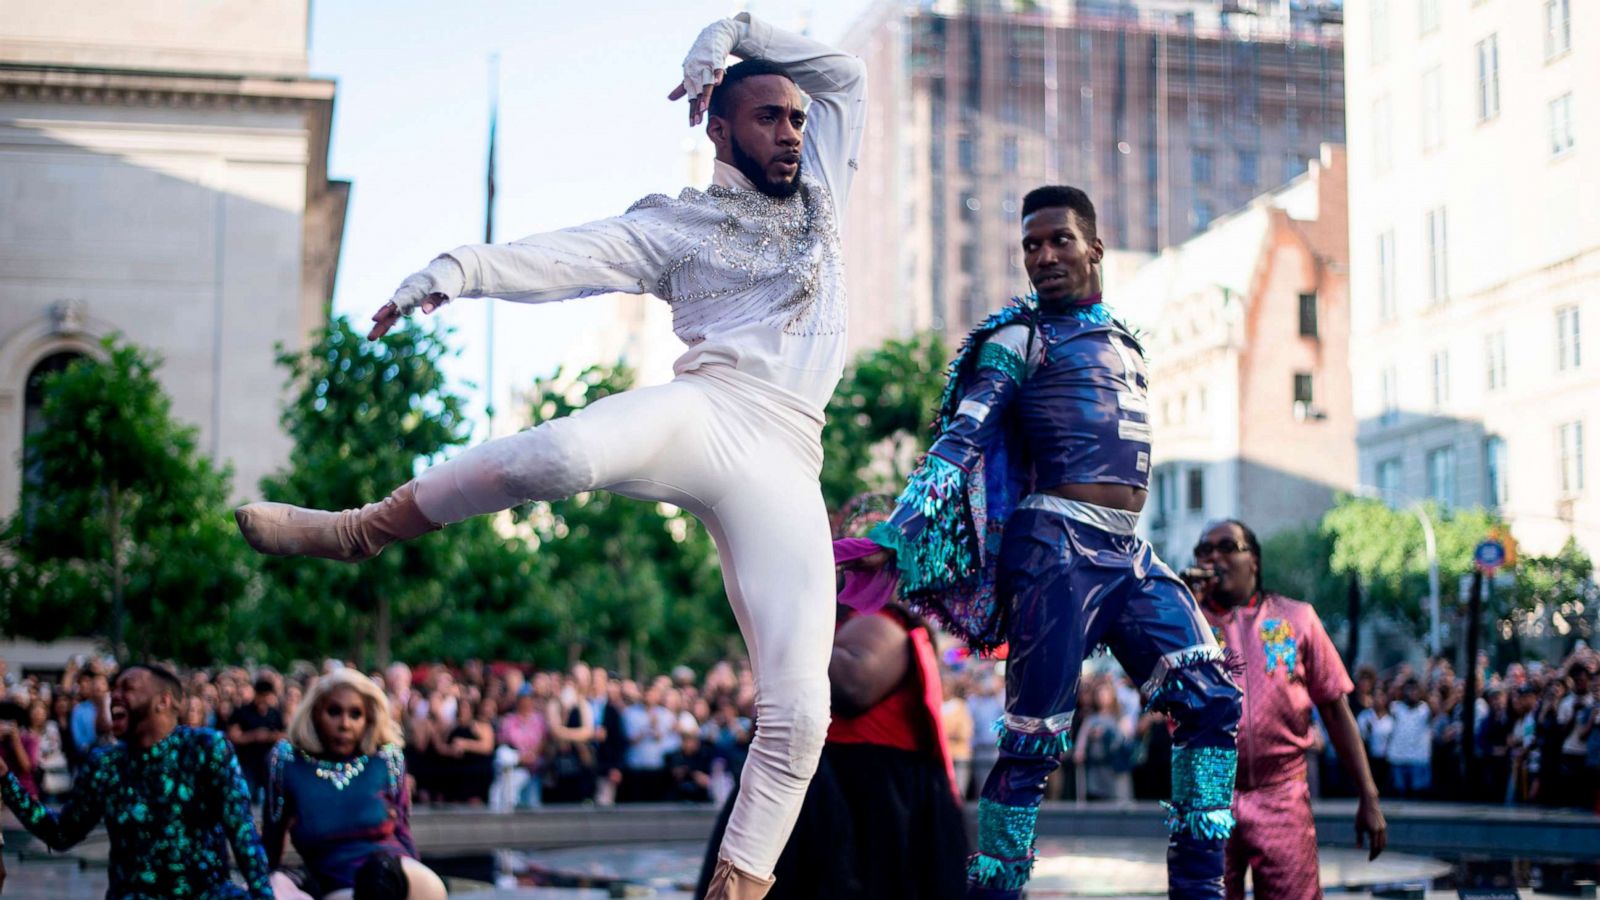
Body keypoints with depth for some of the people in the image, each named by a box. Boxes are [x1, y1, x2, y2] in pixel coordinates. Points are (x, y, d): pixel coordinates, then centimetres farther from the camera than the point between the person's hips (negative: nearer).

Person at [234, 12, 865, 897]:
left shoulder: (817, 193, 27)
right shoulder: (678, 224, 13)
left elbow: (844, 75, 32)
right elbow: (562, 257, -2)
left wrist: (734, 30, 19)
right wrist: (462, 267, -20)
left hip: (785, 466, 4)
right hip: (702, 414, -4)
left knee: (799, 710, -9)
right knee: (568, 452, -39)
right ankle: (356, 531, -18)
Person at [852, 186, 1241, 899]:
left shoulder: (1124, 342, 22)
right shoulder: (1023, 338, 1)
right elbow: (960, 442, -9)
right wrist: (893, 535, -21)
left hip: (1129, 555, 7)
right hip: (1060, 547, -7)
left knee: (1211, 701, -2)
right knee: (1035, 739, -8)